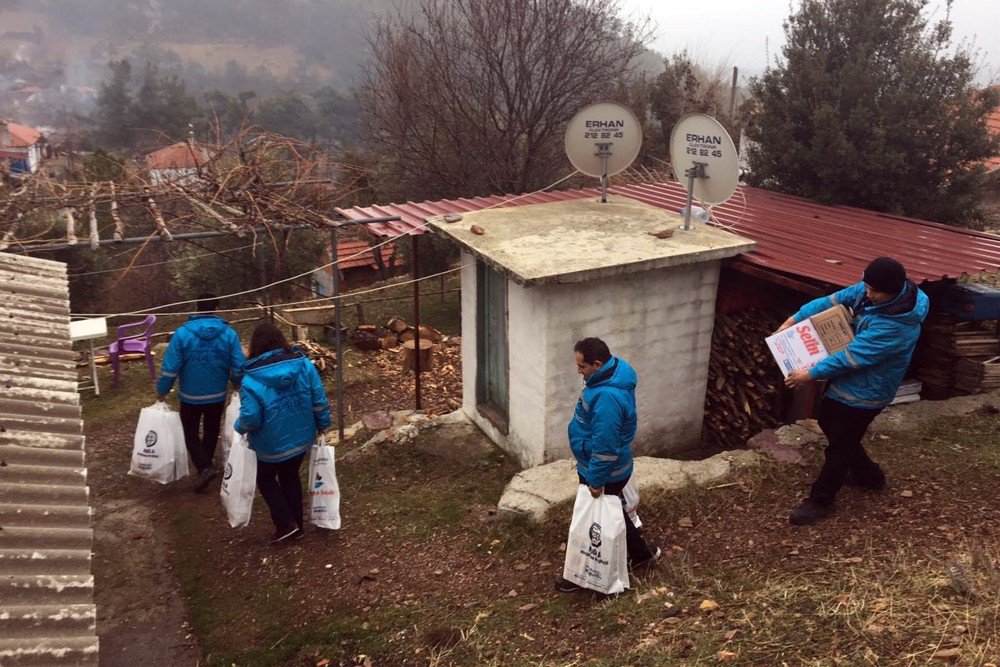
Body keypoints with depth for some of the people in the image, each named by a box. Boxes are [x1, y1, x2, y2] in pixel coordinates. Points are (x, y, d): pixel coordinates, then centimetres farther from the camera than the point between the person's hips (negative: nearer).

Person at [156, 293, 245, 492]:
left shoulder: (182, 333, -15)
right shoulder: (229, 333, -12)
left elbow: (170, 367, -14)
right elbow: (239, 367, -11)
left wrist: (162, 391, 0)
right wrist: (237, 384, 11)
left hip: (190, 395, -2)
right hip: (217, 395, 2)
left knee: (191, 433, 13)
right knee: (211, 431, 21)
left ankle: (204, 467, -5)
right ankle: (206, 465, 35)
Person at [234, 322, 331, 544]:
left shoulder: (252, 380, -22)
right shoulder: (303, 365, -11)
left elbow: (250, 418, -22)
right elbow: (320, 400, -6)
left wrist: (240, 427, 1)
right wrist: (322, 425, 9)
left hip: (272, 444, -4)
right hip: (302, 438, 4)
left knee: (266, 479, 22)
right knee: (290, 476, 25)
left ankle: (286, 524, 17)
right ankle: (298, 525, 34)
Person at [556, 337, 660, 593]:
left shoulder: (607, 397, -36)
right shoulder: (614, 371, -3)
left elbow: (605, 446, -30)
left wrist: (595, 479, -20)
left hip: (603, 473, -10)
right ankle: (641, 553, 45)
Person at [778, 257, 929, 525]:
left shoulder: (897, 324, -34)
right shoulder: (869, 290, -11)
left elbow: (852, 355, -31)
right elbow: (834, 300, -1)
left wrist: (811, 375, -26)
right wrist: (796, 318, -9)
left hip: (865, 392, -9)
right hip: (847, 378, 9)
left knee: (839, 445, 3)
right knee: (828, 422, 24)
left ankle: (820, 500, 22)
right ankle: (868, 474, 44)